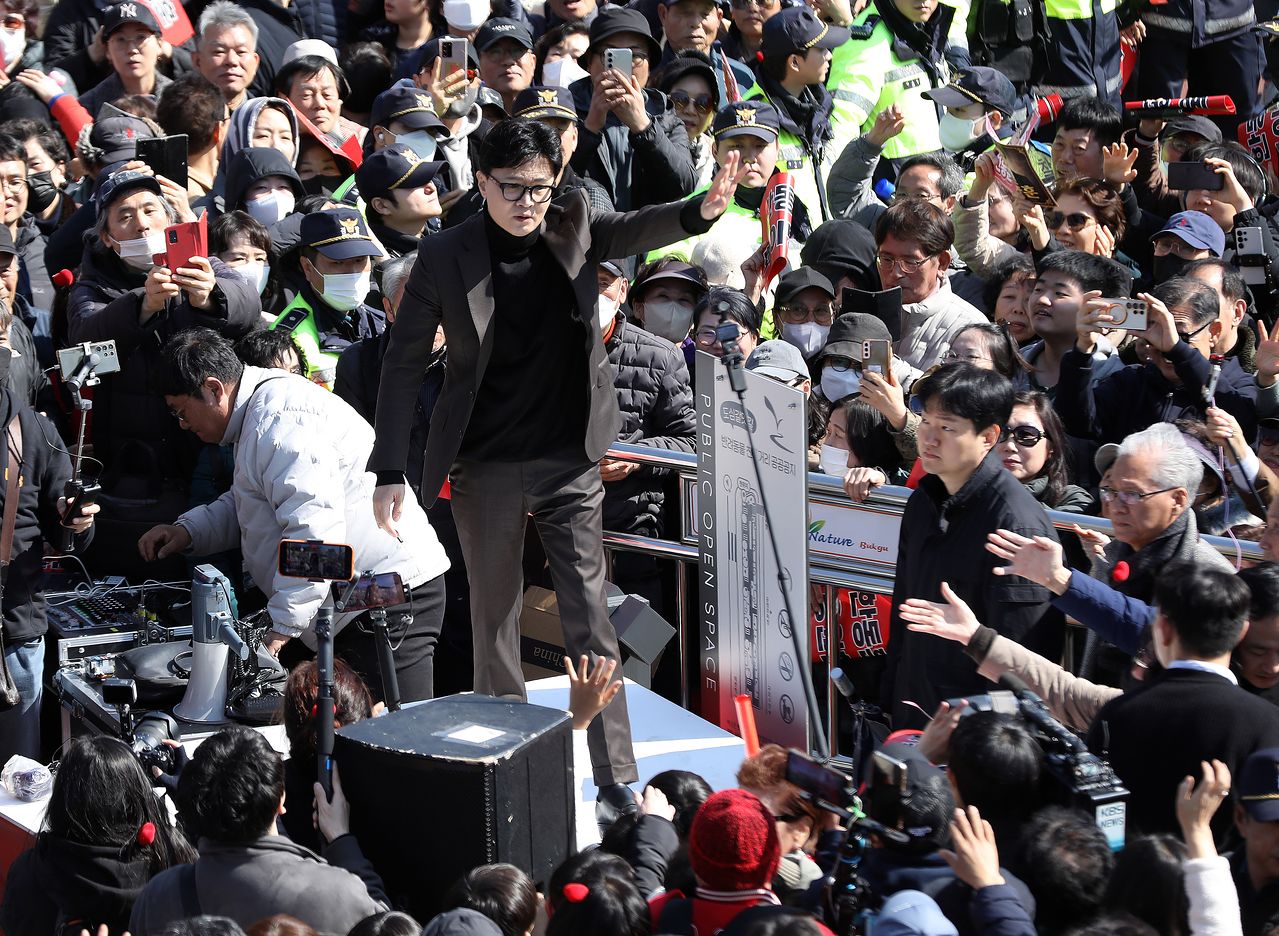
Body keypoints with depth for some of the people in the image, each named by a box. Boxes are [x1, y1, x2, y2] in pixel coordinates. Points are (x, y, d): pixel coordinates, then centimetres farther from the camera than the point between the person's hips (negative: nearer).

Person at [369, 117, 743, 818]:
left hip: (570, 462, 1)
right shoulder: (446, 256, -8)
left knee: (590, 617, -1)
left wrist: (702, 210, -42)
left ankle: (615, 775, 1)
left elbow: (636, 231, -19)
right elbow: (404, 364, -3)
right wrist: (390, 471, -7)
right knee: (495, 618, 10)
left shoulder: (575, 229, -2)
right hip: (486, 467, -1)